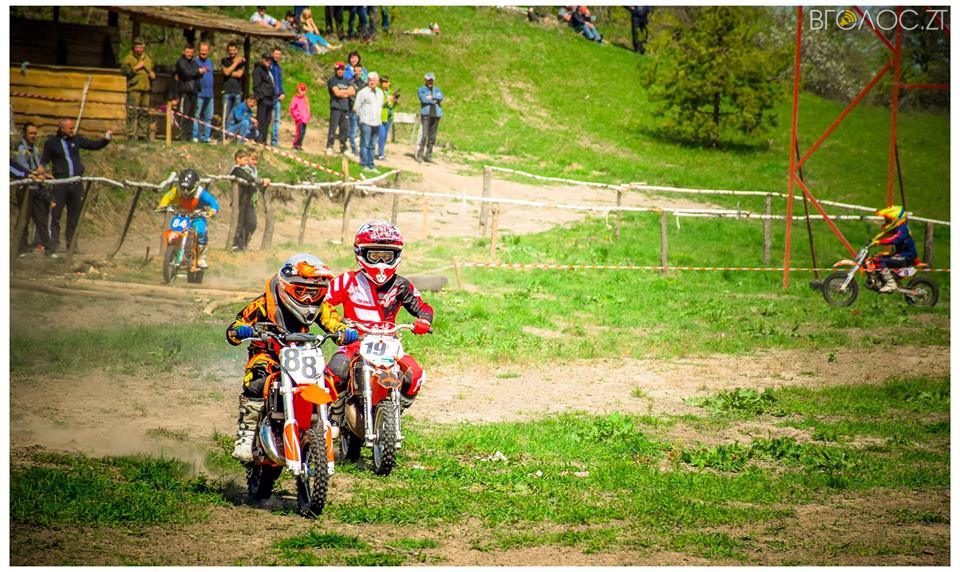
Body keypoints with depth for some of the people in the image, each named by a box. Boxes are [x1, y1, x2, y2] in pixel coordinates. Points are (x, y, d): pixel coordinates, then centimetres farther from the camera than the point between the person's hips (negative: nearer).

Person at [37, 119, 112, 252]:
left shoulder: (77, 140, 12)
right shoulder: (51, 143, 3)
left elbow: (95, 145, 16)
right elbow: (44, 160, 8)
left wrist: (107, 139, 1)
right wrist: (42, 167, -12)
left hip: (76, 183, 4)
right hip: (60, 183, -4)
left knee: (74, 216, 8)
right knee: (55, 215, -7)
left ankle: (71, 244, 15)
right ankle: (54, 244, -4)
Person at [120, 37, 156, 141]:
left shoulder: (148, 59, 20)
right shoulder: (129, 58, 1)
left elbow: (152, 70, 34)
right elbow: (124, 70, -13)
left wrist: (153, 75, 12)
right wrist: (136, 67, -13)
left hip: (146, 89, 7)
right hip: (134, 89, -7)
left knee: (145, 113, 8)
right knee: (132, 112, -12)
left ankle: (142, 134, 14)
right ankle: (131, 135, -12)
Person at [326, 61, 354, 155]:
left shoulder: (346, 81, 19)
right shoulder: (332, 80, 2)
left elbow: (352, 92, 7)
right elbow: (336, 93, -11)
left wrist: (342, 92, -5)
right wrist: (346, 92, 2)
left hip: (345, 108, 5)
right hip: (336, 107, -5)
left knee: (345, 128, 5)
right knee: (333, 128, -10)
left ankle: (343, 147, 12)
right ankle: (329, 147, -9)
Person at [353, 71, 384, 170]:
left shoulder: (380, 92, 14)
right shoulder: (363, 92, -6)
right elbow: (356, 107, -4)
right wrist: (361, 116, 2)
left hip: (376, 122, 6)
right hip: (366, 122, -6)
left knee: (373, 145, 9)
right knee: (365, 144, -6)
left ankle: (371, 165, 13)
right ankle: (364, 165, -4)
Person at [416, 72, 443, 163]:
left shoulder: (437, 90, 20)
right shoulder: (421, 90, 7)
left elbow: (440, 97, 0)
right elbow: (424, 99, -11)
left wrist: (432, 97, -10)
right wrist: (435, 101, -5)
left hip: (436, 114, 5)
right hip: (426, 114, -4)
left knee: (432, 137, 4)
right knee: (424, 135, -13)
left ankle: (428, 155, 9)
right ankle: (420, 155, -11)